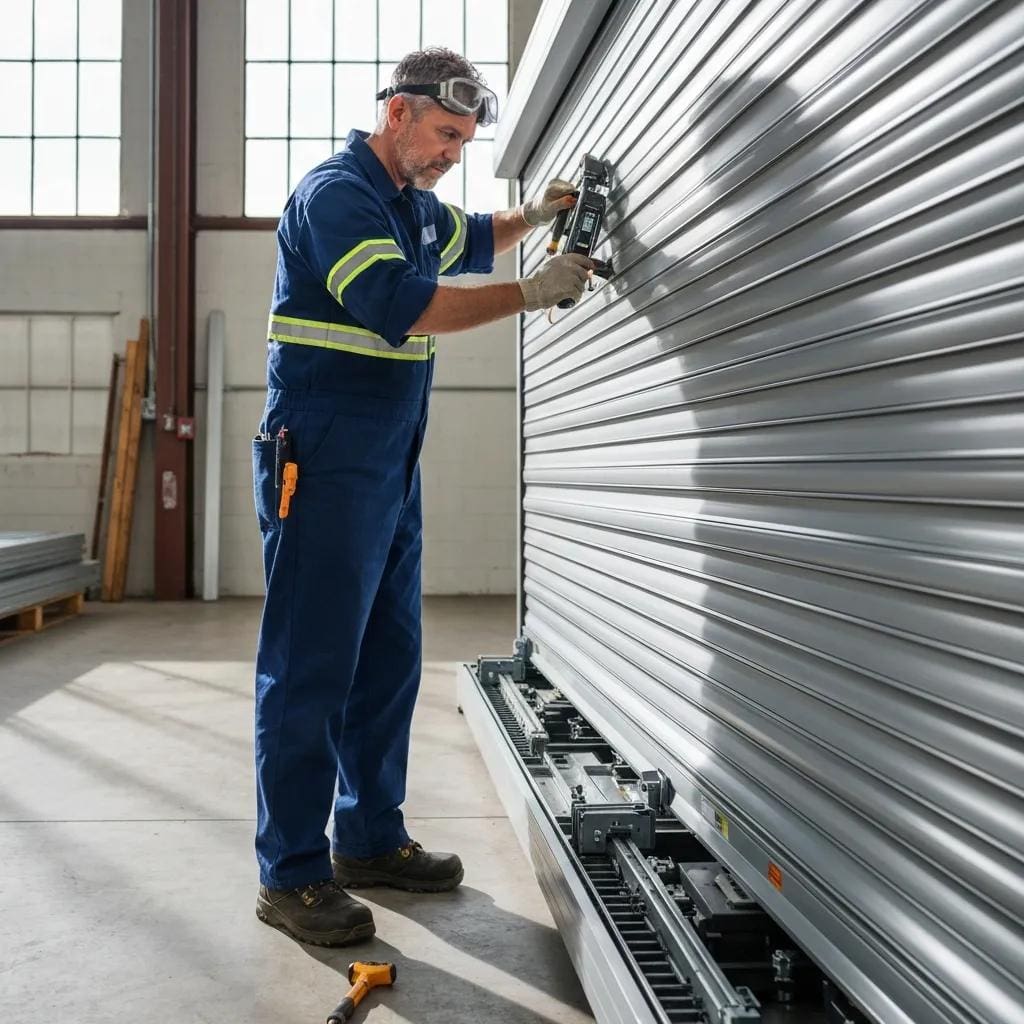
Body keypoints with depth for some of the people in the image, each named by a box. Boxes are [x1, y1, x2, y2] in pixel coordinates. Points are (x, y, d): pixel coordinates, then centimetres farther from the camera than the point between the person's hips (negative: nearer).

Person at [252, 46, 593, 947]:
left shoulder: (415, 206, 17)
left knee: (388, 662, 12)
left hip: (391, 468, 10)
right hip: (322, 467, -10)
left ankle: (371, 838, 24)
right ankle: (291, 874, 2)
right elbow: (400, 304, -24)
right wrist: (532, 295, -19)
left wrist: (535, 215, 18)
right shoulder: (336, 194, -11)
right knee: (310, 669, -6)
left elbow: (471, 241, 38)